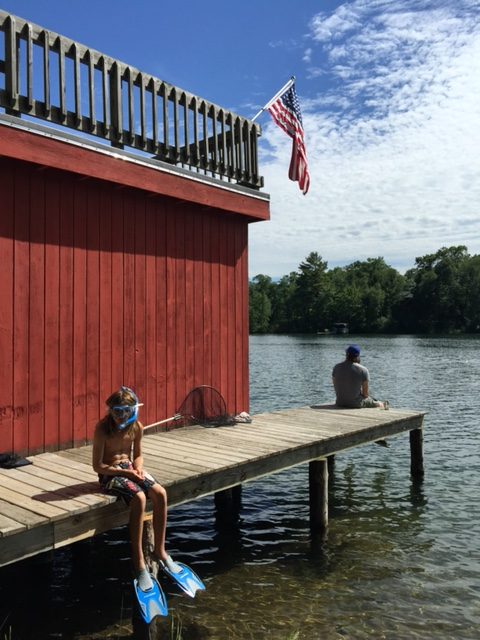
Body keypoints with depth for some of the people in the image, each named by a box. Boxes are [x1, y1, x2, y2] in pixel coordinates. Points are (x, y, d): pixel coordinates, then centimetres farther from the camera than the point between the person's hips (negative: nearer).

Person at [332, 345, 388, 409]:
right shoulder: (363, 370, -16)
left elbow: (336, 388, 4)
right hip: (356, 404, -5)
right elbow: (365, 394, -11)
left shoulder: (336, 367, -4)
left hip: (340, 403, 5)